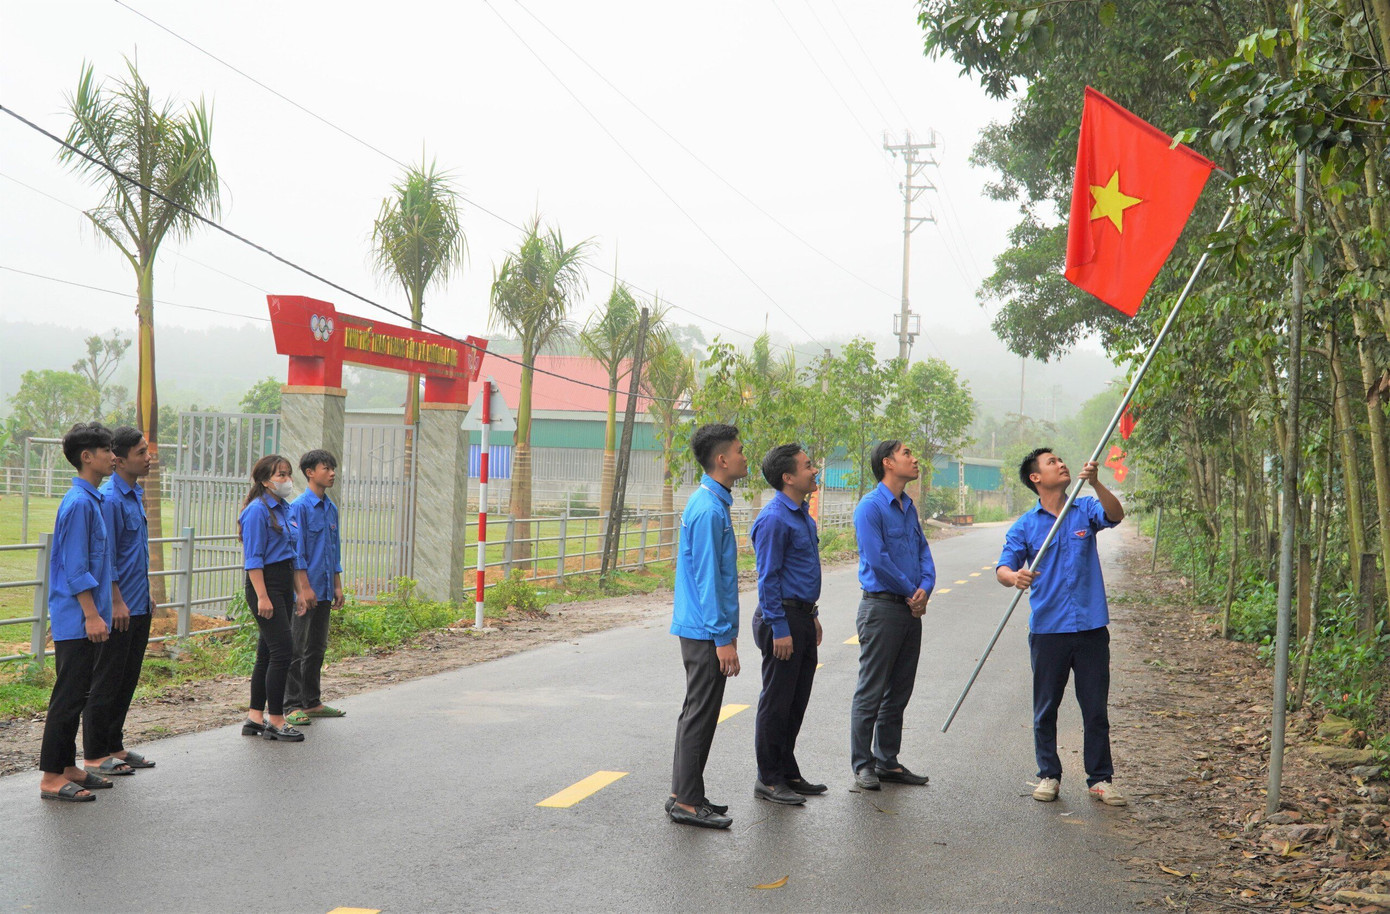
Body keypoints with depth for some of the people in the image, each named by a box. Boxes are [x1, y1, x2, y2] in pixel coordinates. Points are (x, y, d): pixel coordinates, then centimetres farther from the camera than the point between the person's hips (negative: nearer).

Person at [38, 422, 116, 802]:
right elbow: (75, 568, -18)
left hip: (84, 619, 10)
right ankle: (51, 777, 0)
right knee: (68, 696, -5)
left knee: (77, 696, 14)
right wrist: (92, 614, -19)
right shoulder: (79, 503, -15)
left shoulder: (91, 500, 15)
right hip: (76, 620, -10)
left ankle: (68, 767, 22)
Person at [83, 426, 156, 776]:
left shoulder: (136, 494, 13)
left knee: (128, 680, 15)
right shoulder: (109, 499, -16)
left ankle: (114, 746, 24)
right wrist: (117, 603, -18)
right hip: (118, 609, -9)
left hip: (139, 606, 9)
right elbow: (105, 558, -18)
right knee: (106, 682, 0)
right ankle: (95, 756, 8)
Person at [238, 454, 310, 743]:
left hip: (284, 583, 9)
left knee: (267, 652, 11)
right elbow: (253, 558, -16)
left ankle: (255, 718, 17)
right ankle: (275, 721, -2)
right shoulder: (257, 510, -12)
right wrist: (262, 597, -20)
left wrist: (300, 591, 17)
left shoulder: (285, 509, 15)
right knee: (282, 651, -9)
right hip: (265, 583, -9)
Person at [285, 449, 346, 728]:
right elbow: (296, 550, -14)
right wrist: (304, 587, -16)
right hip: (304, 591, -8)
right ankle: (293, 706, 4)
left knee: (317, 647, 14)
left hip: (324, 591, 8)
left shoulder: (331, 508, 12)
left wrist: (337, 586, 16)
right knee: (296, 649, -2)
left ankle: (312, 702, 23)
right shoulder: (299, 507, -12)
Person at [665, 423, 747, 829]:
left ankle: (685, 794, 23)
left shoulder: (711, 503, 13)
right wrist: (724, 638, -19)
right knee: (701, 713, -3)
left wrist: (726, 631, 22)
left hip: (701, 628, 10)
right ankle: (687, 801, 5)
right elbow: (708, 578, -21)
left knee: (698, 711, 15)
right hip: (707, 630, -10)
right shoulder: (709, 509, -18)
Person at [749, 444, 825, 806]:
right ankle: (768, 779, 9)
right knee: (777, 703, -1)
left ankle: (788, 773, 25)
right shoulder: (774, 518, -17)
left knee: (796, 701, 15)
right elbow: (768, 578, -18)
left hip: (802, 618, 9)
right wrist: (779, 629, -19)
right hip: (783, 617, -9)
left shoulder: (802, 515, 13)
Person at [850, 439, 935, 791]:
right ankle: (862, 765, 6)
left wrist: (925, 588, -6)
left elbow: (923, 551, 13)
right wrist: (911, 592, -9)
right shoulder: (870, 507, -11)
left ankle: (888, 761, 21)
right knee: (871, 692, -2)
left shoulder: (909, 507, 14)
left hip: (911, 610, 8)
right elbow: (877, 559, -17)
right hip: (881, 607, -8)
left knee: (899, 692, 12)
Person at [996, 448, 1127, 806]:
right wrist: (1015, 577, -26)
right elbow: (1002, 569, -3)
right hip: (1048, 629, 0)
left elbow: (1116, 515, -14)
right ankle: (1048, 775, 20)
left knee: (1096, 708, 6)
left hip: (1091, 626, 1)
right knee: (1046, 708, 7)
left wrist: (1095, 484, -30)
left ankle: (1101, 778, 16)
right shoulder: (1025, 526, 3)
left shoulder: (1085, 510, 6)